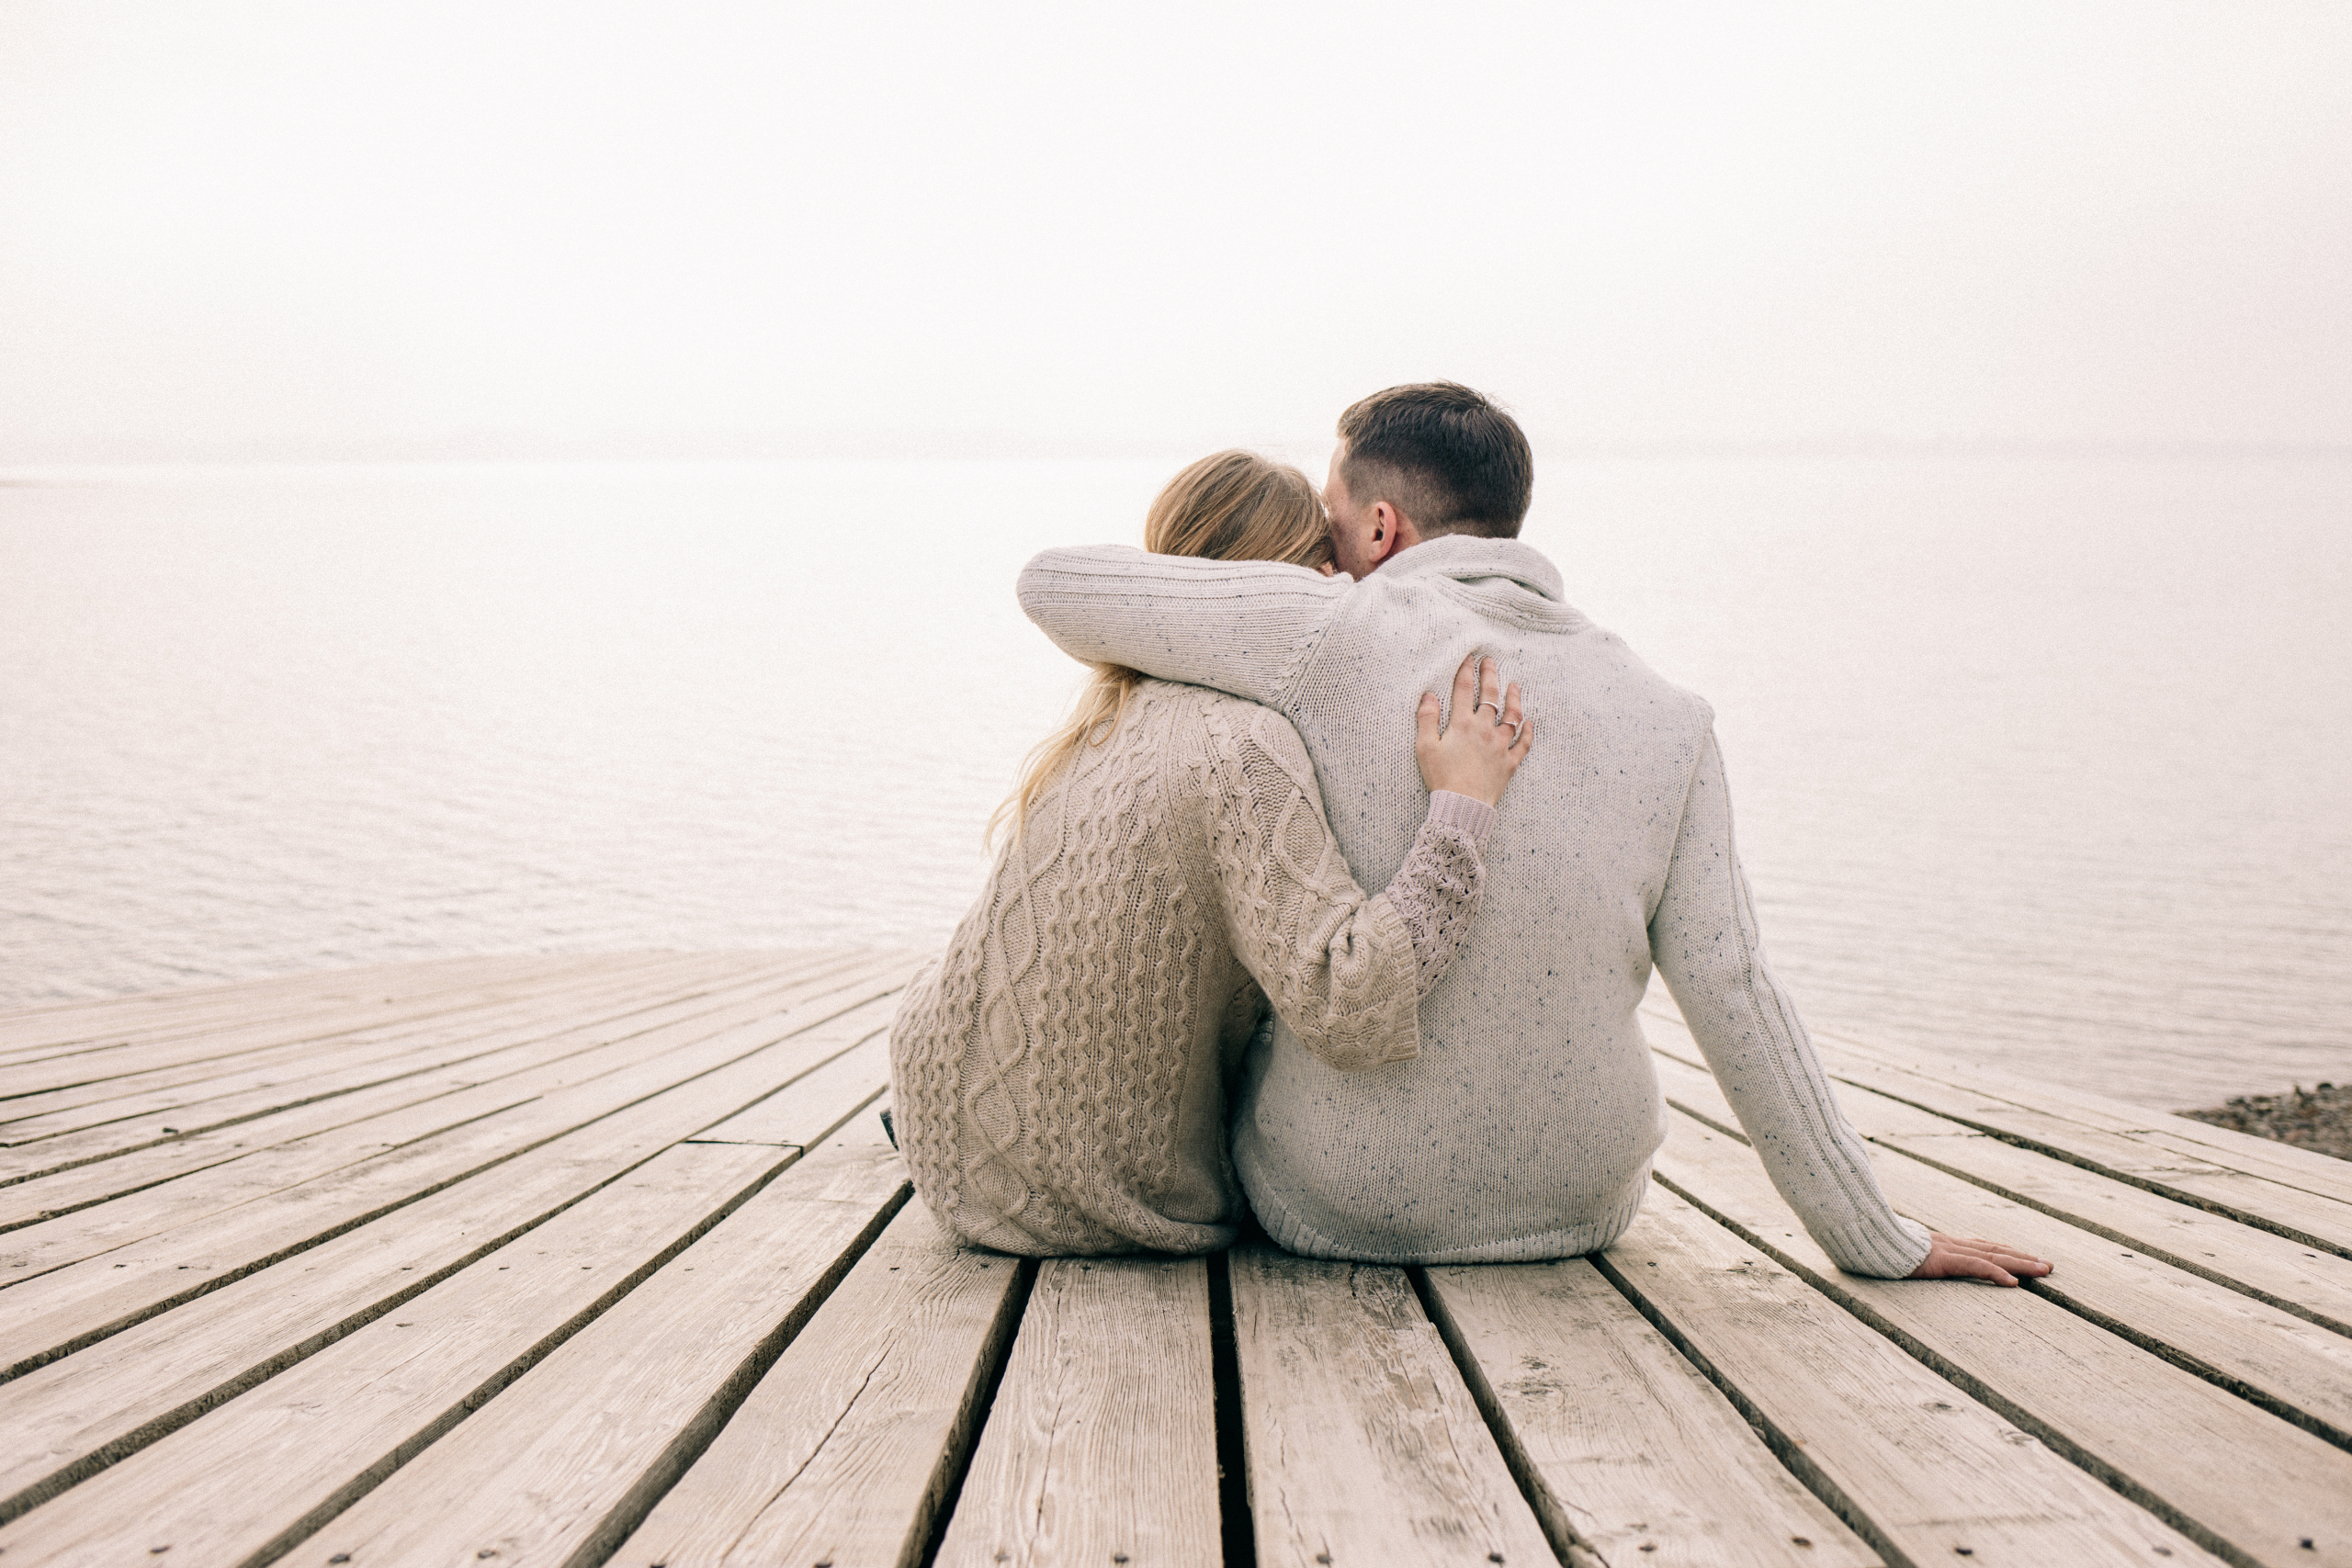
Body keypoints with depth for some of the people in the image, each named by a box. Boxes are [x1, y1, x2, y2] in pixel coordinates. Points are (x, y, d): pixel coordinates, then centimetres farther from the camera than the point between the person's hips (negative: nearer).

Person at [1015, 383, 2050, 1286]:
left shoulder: (1338, 635, -13)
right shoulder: (1663, 717, -5)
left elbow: (1056, 585, -7)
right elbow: (1732, 996, -8)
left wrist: (1170, 656, 15)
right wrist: (1879, 1245, -1)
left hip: (1335, 1214, -2)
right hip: (1579, 1209, 3)